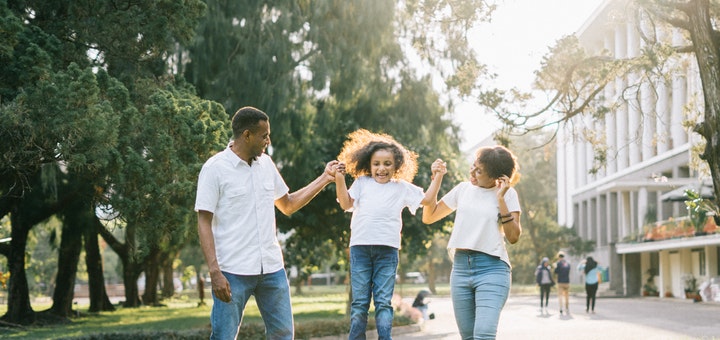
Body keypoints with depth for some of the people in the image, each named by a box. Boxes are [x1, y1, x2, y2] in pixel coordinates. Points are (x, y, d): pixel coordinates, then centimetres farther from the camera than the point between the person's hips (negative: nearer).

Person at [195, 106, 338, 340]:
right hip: (233, 271, -6)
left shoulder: (266, 163, 11)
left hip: (272, 268, 6)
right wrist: (214, 271, -17)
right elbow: (204, 224, -9)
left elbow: (288, 205, 23)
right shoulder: (215, 168, -7)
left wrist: (324, 179, 17)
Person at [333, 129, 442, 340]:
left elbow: (427, 199, 14)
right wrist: (339, 179, -5)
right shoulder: (362, 183, 13)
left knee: (383, 302, -1)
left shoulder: (402, 188, 13)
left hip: (387, 250, 0)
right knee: (359, 302, 3)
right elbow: (346, 204, 4)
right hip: (360, 247, 0)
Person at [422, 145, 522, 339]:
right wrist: (436, 179, 9)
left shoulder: (507, 194, 1)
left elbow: (513, 237, -7)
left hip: (492, 268, -5)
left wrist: (501, 199, -11)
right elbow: (428, 217, 15)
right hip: (460, 267, 5)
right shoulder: (463, 189, 11)